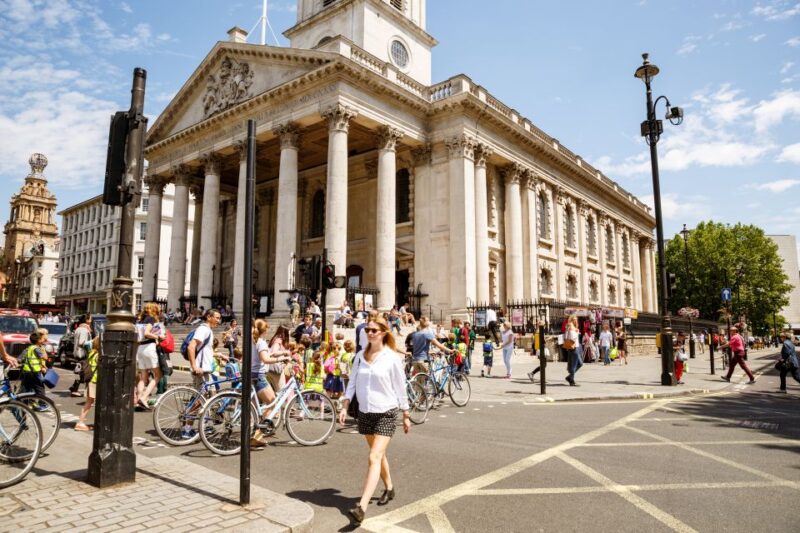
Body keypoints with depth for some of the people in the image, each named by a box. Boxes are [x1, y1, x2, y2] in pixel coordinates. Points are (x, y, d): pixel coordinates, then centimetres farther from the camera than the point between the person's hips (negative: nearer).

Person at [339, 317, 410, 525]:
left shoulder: (392, 357, -9)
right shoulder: (360, 356, 3)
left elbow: (400, 387, -4)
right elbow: (352, 383, 6)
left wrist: (406, 415, 1)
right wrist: (345, 406, -4)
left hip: (386, 413, -5)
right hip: (365, 412, 5)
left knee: (374, 458, -13)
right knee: (379, 454, 20)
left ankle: (361, 507, -16)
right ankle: (389, 488, 41)